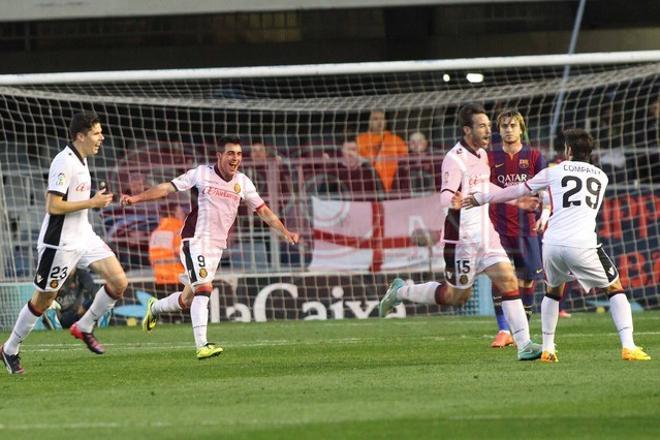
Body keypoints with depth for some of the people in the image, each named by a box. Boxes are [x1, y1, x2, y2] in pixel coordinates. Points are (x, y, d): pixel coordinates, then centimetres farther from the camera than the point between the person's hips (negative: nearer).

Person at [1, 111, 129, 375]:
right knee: (44, 299, 2)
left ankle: (84, 328, 12)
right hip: (60, 242, -9)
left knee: (119, 282, -4)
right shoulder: (64, 162, -18)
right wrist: (91, 203, -19)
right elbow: (53, 206, -22)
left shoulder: (80, 160, 11)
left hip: (84, 237, 9)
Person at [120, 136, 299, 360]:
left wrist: (284, 231, 5)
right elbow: (167, 188, -6)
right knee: (203, 289, -22)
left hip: (217, 246, 6)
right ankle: (202, 345, -27)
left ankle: (154, 308, 41)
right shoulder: (201, 174, -7)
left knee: (187, 299, 12)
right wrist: (136, 198, -15)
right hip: (195, 241, -6)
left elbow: (263, 210, 14)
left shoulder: (242, 182, 7)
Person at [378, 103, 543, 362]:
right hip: (462, 240, -7)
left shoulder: (482, 155, 11)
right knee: (457, 296, 2)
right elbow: (445, 197, -28)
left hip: (486, 236, 7)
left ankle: (524, 344, -9)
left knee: (508, 282, -7)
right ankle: (400, 292, 22)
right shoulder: (455, 159, -16)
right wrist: (454, 201, -51)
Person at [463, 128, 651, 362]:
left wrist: (482, 198, 30)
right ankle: (628, 347, -5)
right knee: (615, 289, 11)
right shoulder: (601, 177, 18)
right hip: (582, 245, -1)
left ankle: (547, 349, 21)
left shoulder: (555, 171, 12)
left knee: (553, 290, 27)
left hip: (552, 244, 1)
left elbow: (517, 191, 18)